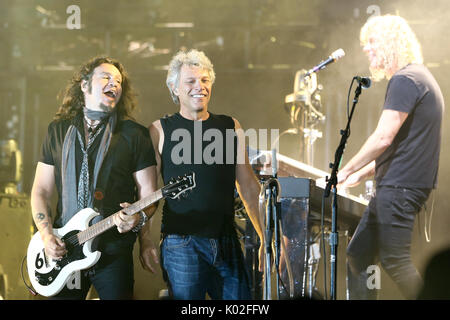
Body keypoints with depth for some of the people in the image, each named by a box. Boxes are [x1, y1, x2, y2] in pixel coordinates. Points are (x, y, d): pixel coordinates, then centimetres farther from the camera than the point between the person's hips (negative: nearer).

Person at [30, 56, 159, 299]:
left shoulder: (135, 135, 3)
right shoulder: (59, 130, 10)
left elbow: (148, 194, 1)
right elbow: (41, 190, 11)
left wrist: (138, 218, -21)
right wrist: (46, 235, -3)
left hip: (113, 252, -2)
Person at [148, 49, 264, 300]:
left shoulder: (231, 127, 11)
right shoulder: (160, 131, 1)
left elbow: (249, 187, 14)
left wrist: (266, 238, 10)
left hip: (227, 243, 3)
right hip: (182, 245, -3)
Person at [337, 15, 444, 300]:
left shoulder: (405, 80, -14)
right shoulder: (419, 78, 19)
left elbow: (383, 139, -21)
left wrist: (346, 171, -9)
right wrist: (362, 174, 19)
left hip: (400, 187, -10)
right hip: (394, 187, 10)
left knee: (394, 261, -7)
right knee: (358, 255, 11)